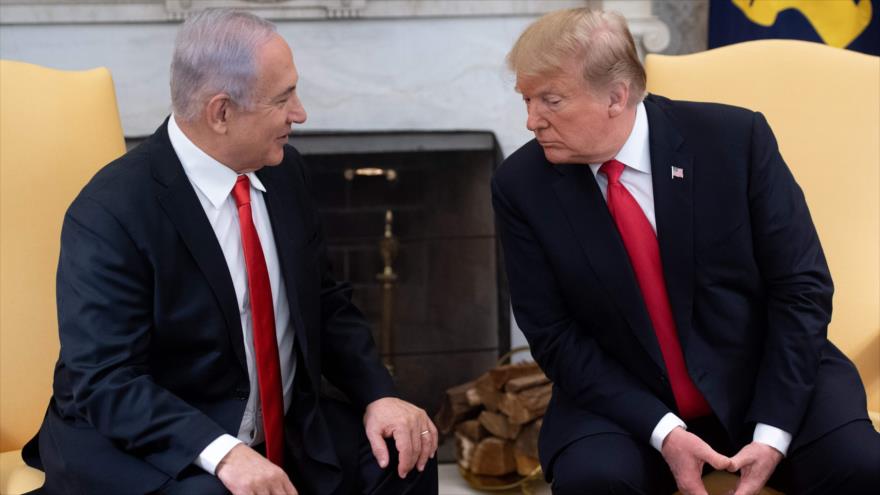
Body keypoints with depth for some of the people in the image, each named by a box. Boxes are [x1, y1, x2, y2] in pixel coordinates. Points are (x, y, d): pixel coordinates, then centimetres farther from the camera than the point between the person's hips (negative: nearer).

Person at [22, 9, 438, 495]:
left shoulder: (284, 170, 2)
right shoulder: (110, 214, -19)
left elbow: (325, 302, 10)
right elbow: (105, 381, -22)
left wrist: (377, 395, -6)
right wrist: (222, 451, -35)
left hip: (285, 433, 6)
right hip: (146, 452, -6)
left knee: (405, 454, -11)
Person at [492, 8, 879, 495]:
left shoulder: (734, 138, -12)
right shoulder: (520, 185, -8)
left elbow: (801, 287, -9)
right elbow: (555, 336, -7)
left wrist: (772, 434, -18)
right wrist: (662, 431, -19)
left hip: (766, 381, 0)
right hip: (625, 400, 1)